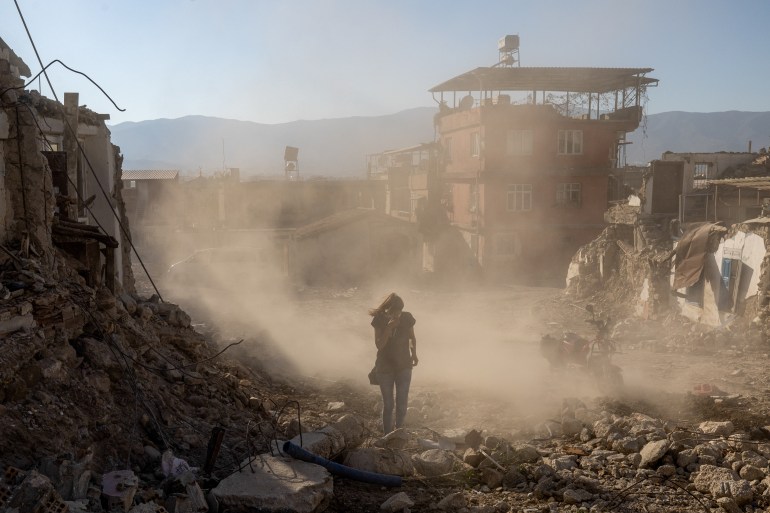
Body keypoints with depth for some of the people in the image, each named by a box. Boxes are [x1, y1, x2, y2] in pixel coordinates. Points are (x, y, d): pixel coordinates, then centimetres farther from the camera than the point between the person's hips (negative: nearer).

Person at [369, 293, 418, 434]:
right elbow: (379, 344, -17)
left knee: (402, 404, 3)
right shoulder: (379, 319, -12)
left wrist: (414, 353, -3)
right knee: (388, 405, 5)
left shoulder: (407, 318, -9)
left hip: (404, 366, 1)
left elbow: (412, 338, 8)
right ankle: (387, 435, 19)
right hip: (385, 368, -1)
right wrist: (389, 327, -28)